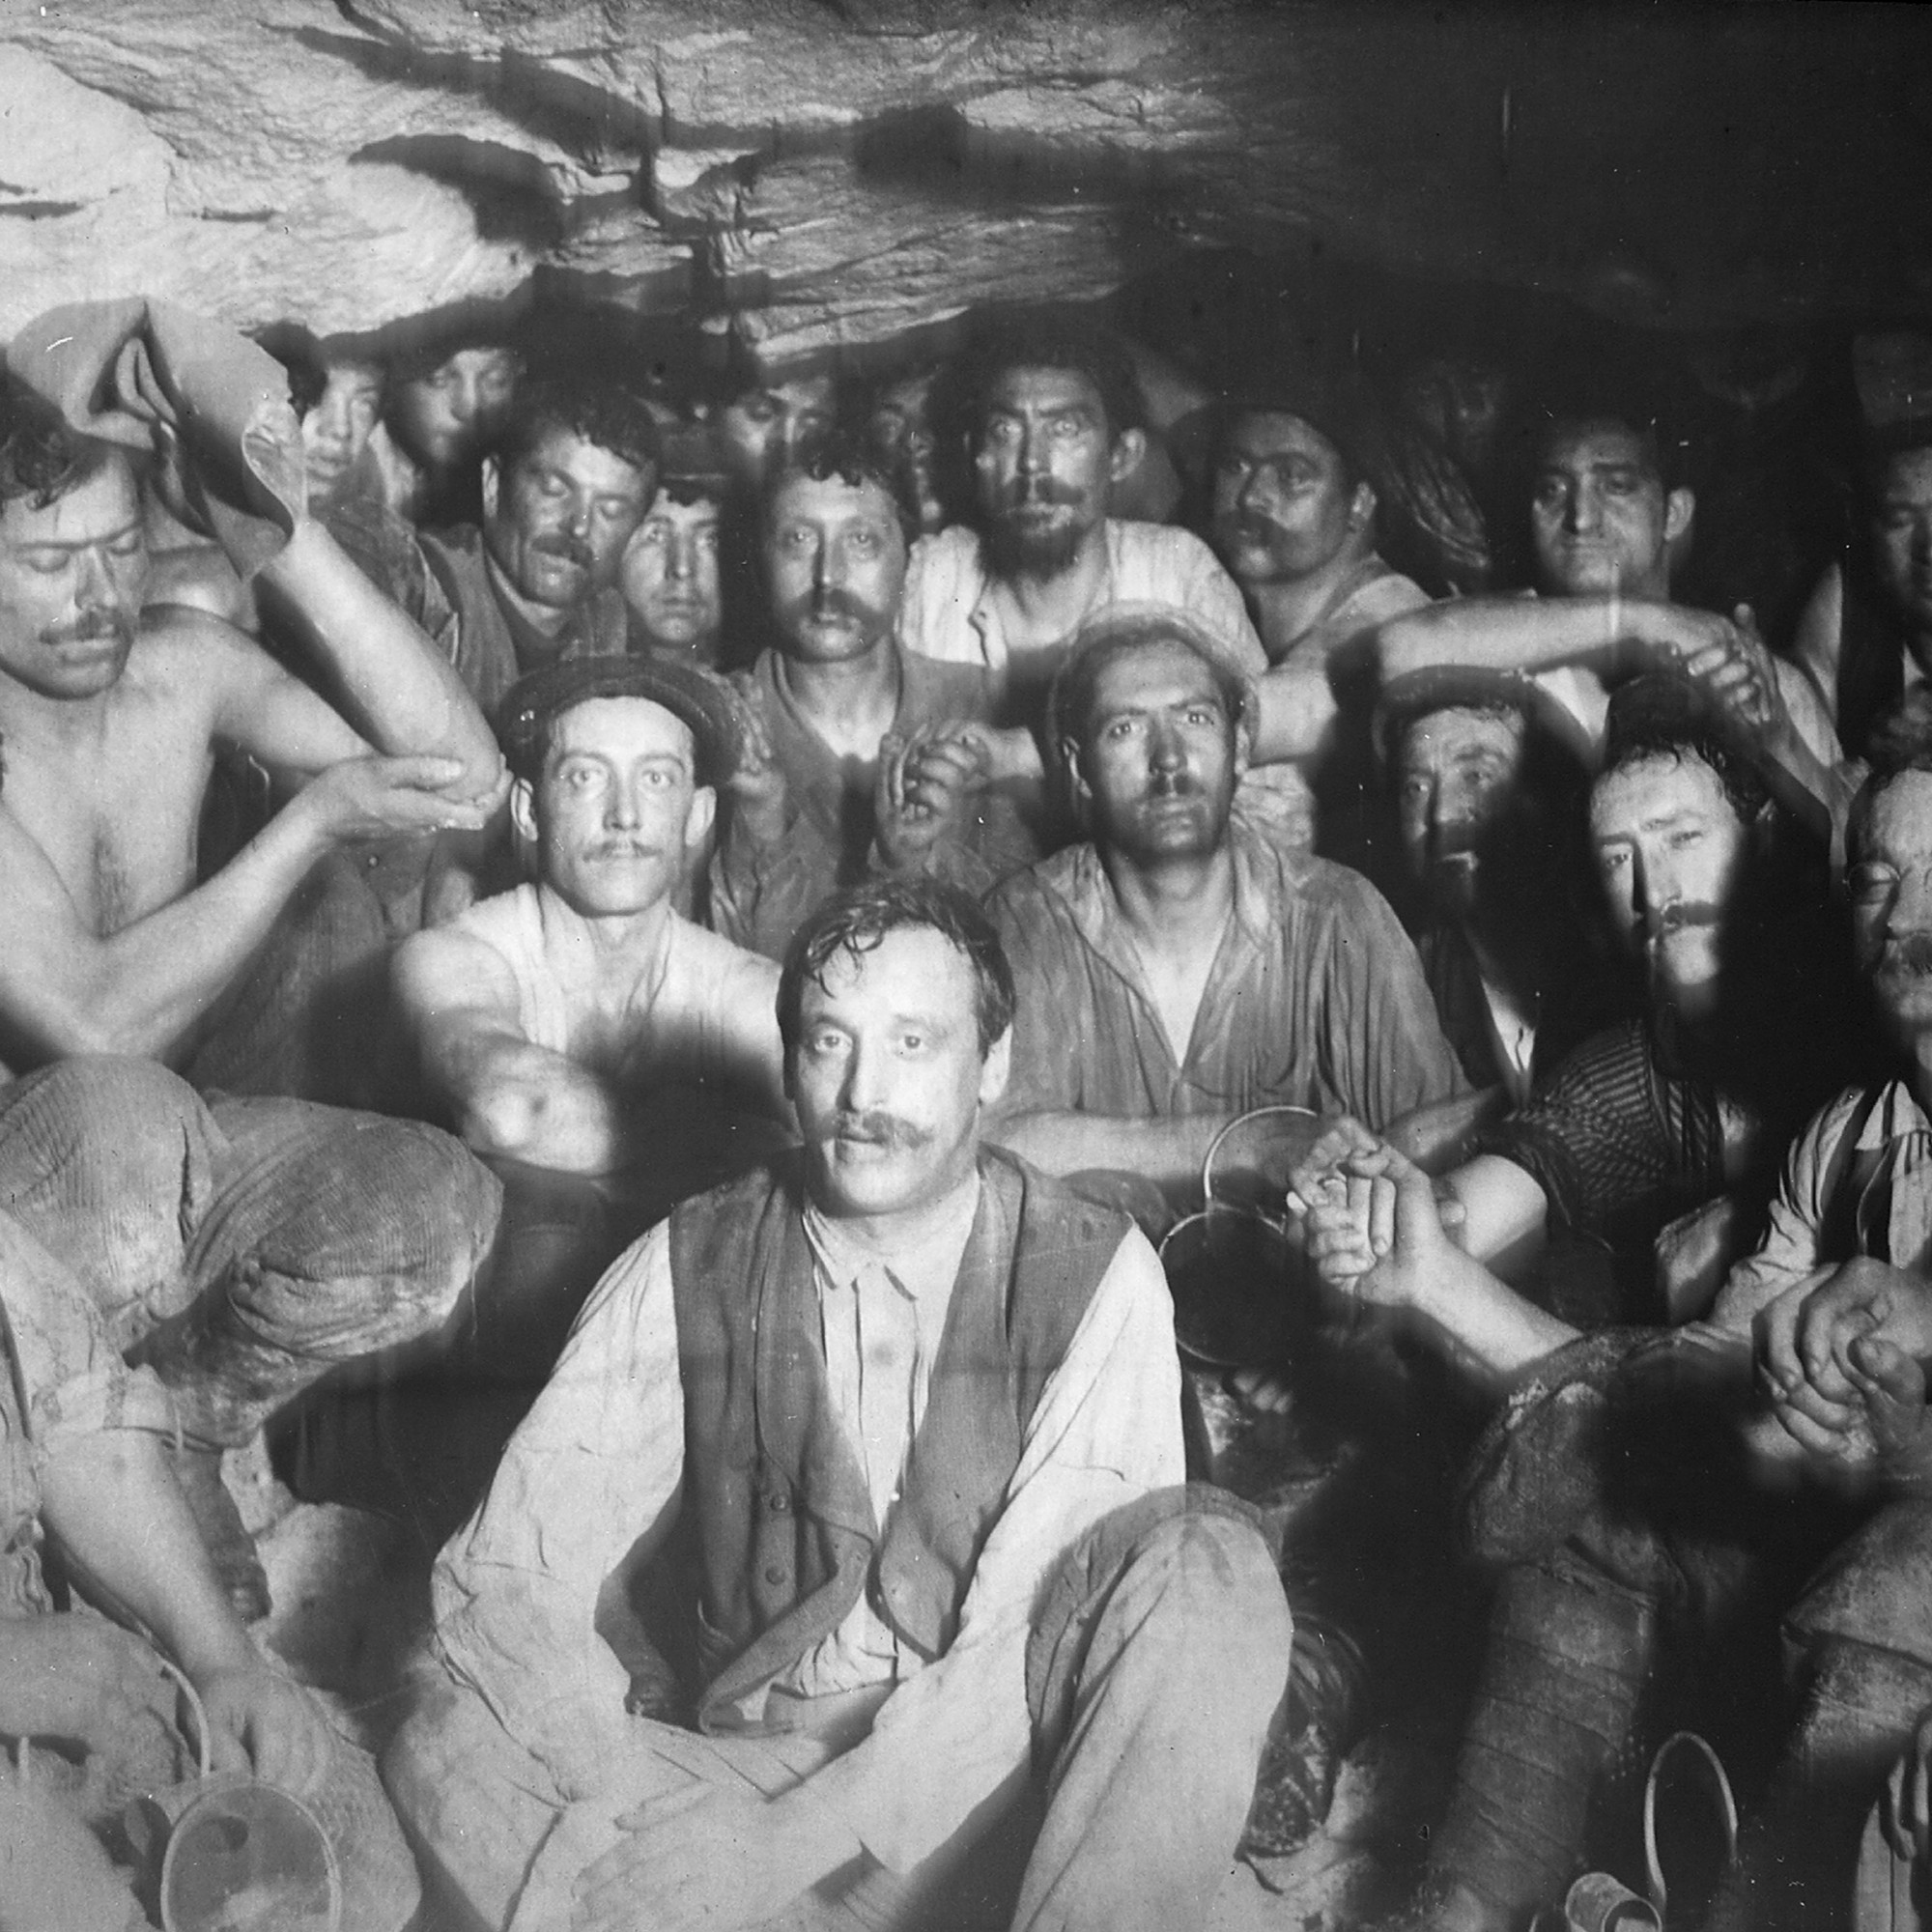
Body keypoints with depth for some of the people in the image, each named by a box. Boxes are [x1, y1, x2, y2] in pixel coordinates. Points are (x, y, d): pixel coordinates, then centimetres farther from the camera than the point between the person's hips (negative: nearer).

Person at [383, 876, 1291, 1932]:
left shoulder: (1098, 1275, -5)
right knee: (448, 1748, -25)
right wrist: (643, 1797, -23)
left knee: (1209, 1567, -29)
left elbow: (1034, 1641, -13)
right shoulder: (687, 1270, 1)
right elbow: (500, 1577, -5)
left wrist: (756, 1847, -22)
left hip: (1004, 1797, -1)